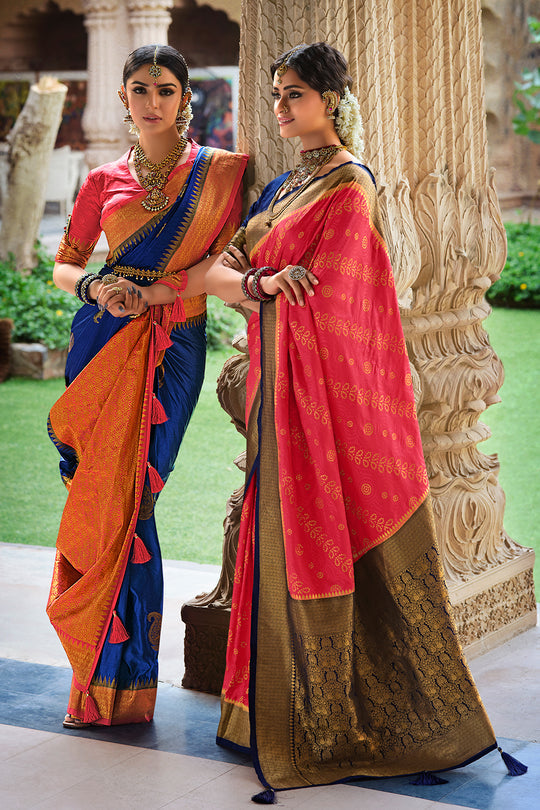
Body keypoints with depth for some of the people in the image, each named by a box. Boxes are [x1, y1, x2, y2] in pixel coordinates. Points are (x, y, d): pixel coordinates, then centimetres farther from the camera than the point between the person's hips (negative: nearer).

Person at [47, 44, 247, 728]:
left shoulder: (219, 172, 4)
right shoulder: (104, 182, 12)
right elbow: (62, 265, 15)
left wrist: (150, 293, -15)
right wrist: (95, 286, -6)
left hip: (169, 347, -2)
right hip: (103, 343, 3)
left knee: (122, 505, -7)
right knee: (101, 502, 0)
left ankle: (118, 683, 4)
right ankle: (103, 677, 12)